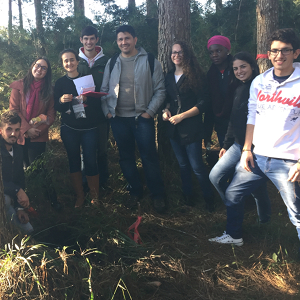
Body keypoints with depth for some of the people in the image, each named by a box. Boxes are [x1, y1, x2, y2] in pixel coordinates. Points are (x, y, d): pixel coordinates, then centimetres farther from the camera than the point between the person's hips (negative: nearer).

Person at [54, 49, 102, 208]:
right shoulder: (60, 83, 7)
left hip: (89, 127, -1)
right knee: (74, 161, 6)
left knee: (90, 161, -4)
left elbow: (98, 102, -1)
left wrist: (86, 99, -21)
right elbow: (57, 107, 5)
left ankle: (95, 196, 12)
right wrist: (62, 100, -17)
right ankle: (79, 196, 20)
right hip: (69, 129, 2)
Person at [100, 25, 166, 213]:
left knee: (149, 157, -2)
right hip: (118, 118, 4)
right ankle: (135, 191, 26)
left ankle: (158, 195, 12)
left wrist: (149, 112, -10)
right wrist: (107, 111, -1)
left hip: (142, 117, -4)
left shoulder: (149, 61, -1)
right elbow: (104, 90, 11)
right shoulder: (112, 63, 10)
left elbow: (160, 90, -3)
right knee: (126, 157, 11)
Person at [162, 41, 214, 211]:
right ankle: (188, 196, 28)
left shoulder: (195, 76, -6)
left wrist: (182, 116, -16)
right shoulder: (169, 77, 12)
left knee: (197, 166, -7)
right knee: (183, 164, 15)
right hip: (174, 129, 6)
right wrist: (166, 110, 1)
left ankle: (209, 198, 9)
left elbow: (202, 103, -11)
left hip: (191, 128, -6)